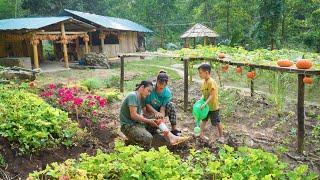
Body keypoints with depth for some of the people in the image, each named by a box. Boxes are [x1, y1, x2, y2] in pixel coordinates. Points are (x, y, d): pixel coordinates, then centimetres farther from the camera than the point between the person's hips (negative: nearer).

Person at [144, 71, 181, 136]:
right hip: (151, 111, -2)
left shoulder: (167, 92, -15)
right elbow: (147, 104, -18)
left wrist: (161, 115, -41)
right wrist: (156, 113, -33)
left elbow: (163, 107, -19)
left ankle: (174, 129, -21)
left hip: (160, 110, 2)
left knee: (170, 105, -25)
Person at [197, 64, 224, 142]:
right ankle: (201, 134, 27)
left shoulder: (211, 82, -24)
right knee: (204, 120, 15)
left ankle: (221, 136, 25)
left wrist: (205, 104, -32)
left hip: (213, 106, -7)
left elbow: (212, 95, -27)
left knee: (217, 122, 8)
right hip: (206, 106, 8)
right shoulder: (203, 82, 1)